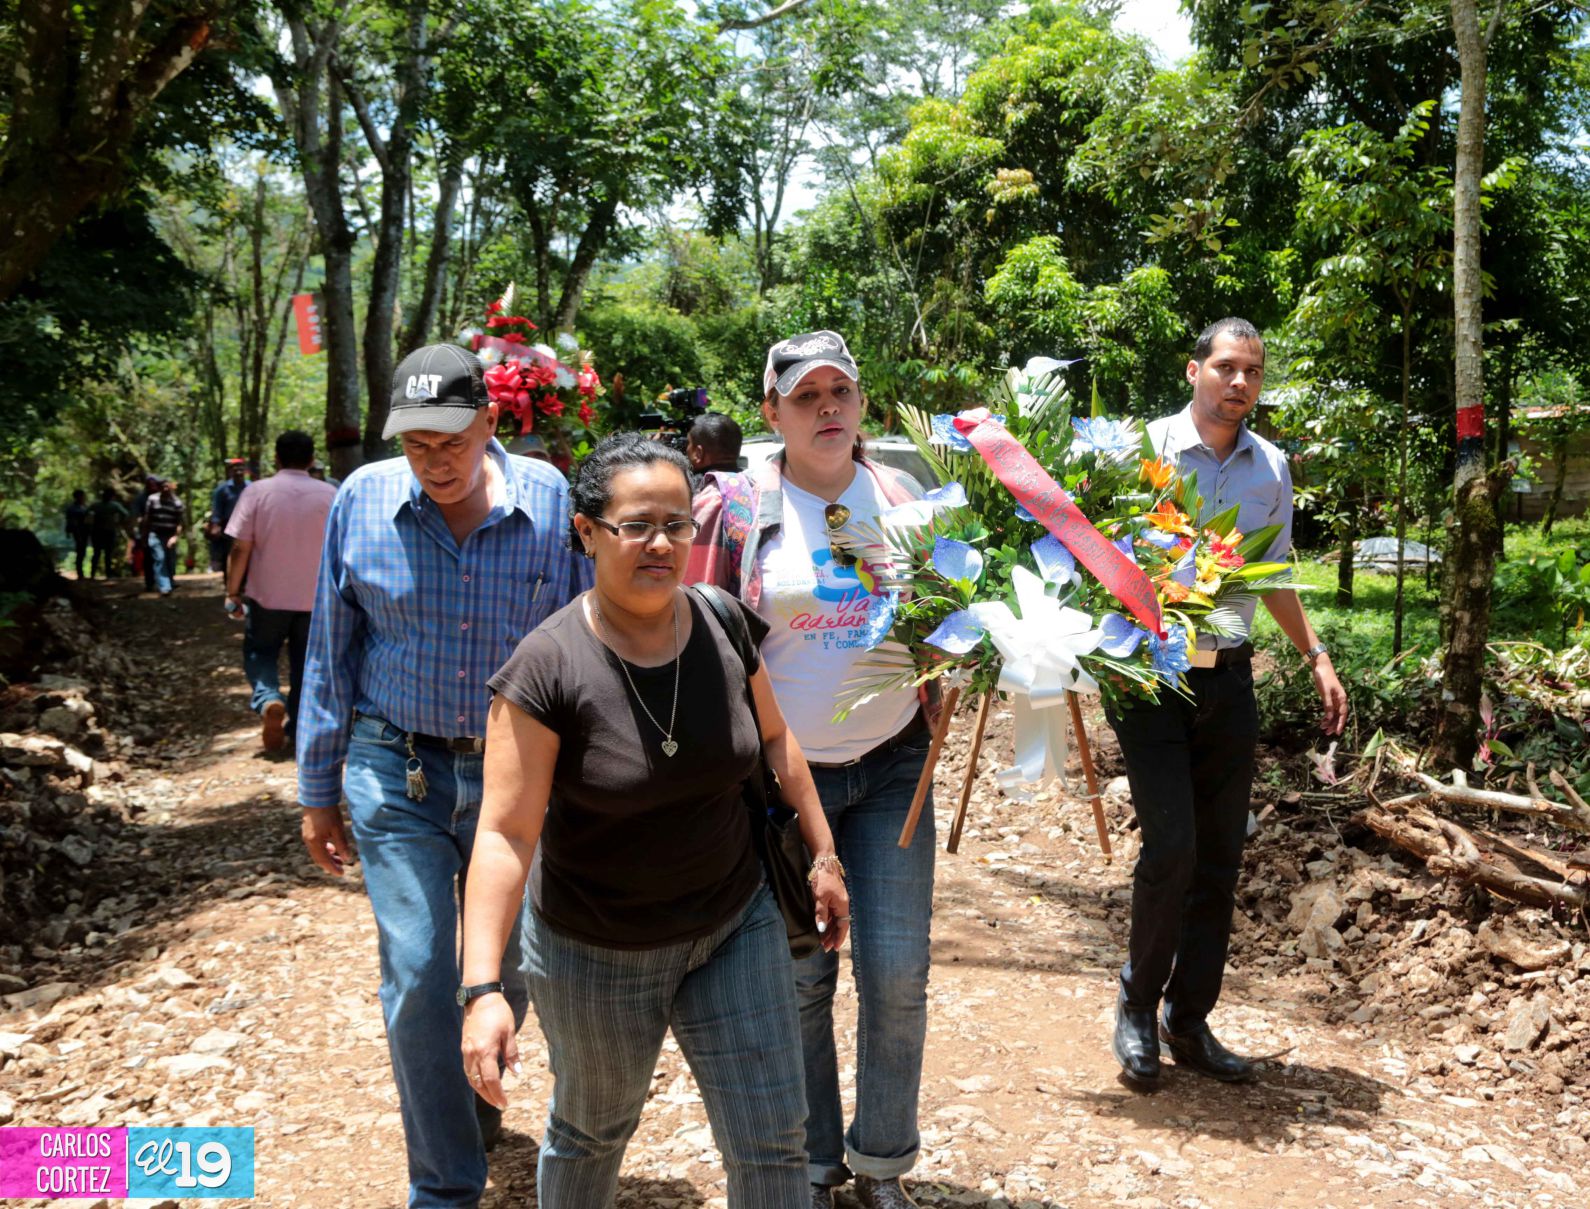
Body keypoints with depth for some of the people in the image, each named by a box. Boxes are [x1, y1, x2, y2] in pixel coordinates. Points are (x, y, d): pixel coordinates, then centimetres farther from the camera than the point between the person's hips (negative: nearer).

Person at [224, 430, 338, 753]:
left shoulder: (257, 492, -7)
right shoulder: (330, 495, -2)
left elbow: (240, 549, -9)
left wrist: (232, 593, 1)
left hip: (268, 596, -1)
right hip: (316, 598, 1)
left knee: (260, 654, 15)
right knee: (304, 665, 15)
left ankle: (269, 701, -12)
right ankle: (296, 728, 19)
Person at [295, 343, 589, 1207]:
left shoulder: (549, 501, -7)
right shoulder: (363, 500, -4)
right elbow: (331, 656, 4)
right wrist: (318, 793, 7)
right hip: (397, 770, 0)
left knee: (509, 968, 15)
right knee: (418, 975, -3)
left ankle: (472, 1093, 47)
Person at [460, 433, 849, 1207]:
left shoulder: (728, 625, -11)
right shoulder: (548, 667, -23)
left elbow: (774, 738, 6)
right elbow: (505, 834, -23)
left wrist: (823, 856, 10)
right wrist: (482, 989, -28)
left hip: (735, 926, 3)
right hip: (597, 954, -3)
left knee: (770, 1144, 6)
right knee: (593, 1131, 22)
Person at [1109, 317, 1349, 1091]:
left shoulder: (1271, 467, 9)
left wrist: (1317, 656, 13)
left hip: (1228, 679, 5)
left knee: (1220, 857, 7)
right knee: (1172, 847, -11)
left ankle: (1189, 1022, 21)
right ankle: (1137, 1007, 11)